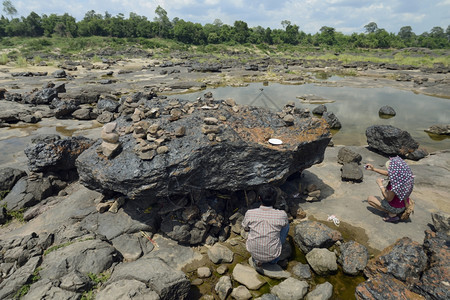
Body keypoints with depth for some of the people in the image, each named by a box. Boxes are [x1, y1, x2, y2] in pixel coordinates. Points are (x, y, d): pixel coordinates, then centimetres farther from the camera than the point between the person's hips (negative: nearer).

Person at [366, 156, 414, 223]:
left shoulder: (395, 184, -38)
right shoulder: (403, 175, -13)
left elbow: (389, 199, -24)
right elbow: (387, 173, 5)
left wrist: (380, 185, -19)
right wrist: (373, 169, 5)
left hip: (395, 207, -8)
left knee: (370, 199, 6)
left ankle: (392, 214, -1)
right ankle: (398, 211, 20)